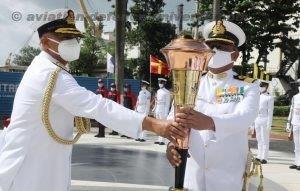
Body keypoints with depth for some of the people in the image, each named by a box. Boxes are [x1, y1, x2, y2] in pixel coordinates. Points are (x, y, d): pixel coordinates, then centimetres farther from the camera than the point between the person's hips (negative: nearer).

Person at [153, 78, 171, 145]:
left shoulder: (167, 92, -7)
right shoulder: (158, 91, 15)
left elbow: (168, 103, -10)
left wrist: (166, 113, -14)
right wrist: (155, 110, 15)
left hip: (163, 110, -8)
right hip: (157, 109, 8)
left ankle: (162, 140, -7)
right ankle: (159, 139, 15)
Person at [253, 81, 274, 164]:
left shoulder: (269, 98, -4)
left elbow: (270, 112, -8)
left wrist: (269, 124, -13)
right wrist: (252, 123, 14)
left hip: (264, 120, -6)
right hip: (257, 120, 6)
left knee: (265, 140, -3)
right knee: (259, 139, 9)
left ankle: (264, 158, 0)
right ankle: (259, 156, 13)